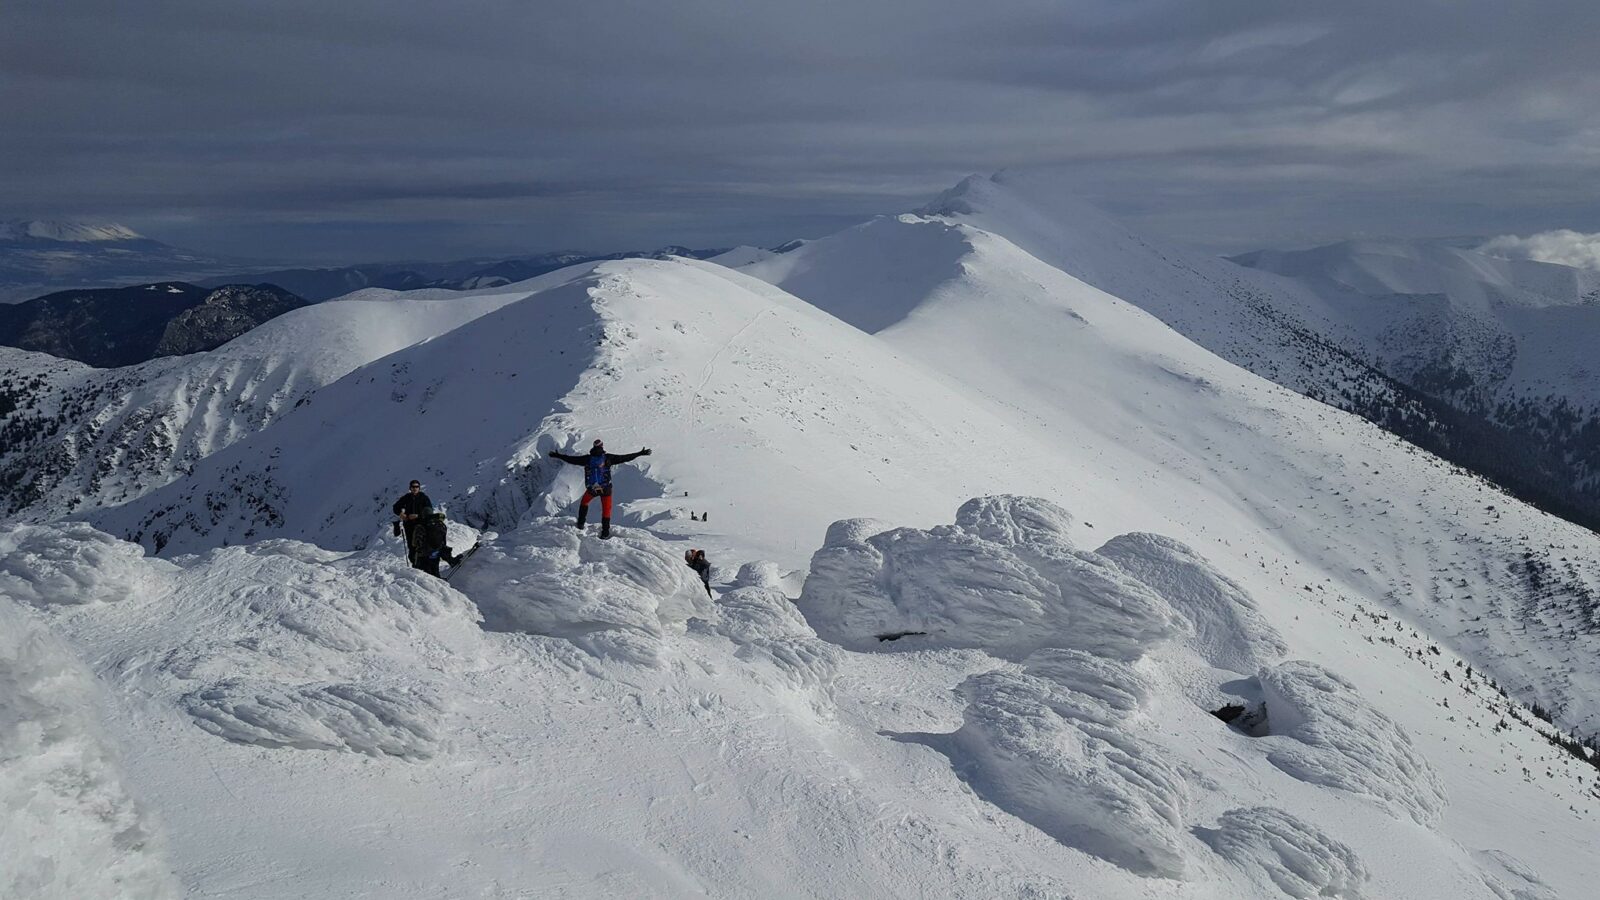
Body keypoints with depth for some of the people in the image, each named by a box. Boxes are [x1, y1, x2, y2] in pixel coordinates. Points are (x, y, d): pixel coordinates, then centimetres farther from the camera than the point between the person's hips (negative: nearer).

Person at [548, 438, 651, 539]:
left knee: (584, 502, 29)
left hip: (591, 488, 2)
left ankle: (580, 524, 29)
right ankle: (605, 531, 8)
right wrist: (640, 454, 0)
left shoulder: (587, 459, -2)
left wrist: (557, 456, 16)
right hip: (605, 488, -2)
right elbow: (625, 457, -5)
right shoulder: (608, 458, -6)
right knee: (606, 509, 11)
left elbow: (572, 459, 4)